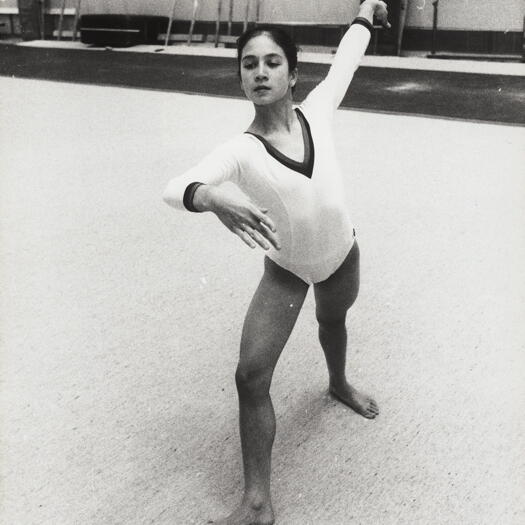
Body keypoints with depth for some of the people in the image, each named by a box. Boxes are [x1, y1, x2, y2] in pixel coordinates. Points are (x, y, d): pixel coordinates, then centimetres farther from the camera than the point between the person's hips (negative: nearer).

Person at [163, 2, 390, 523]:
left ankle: (338, 383, 68)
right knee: (250, 376, -12)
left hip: (342, 256, 4)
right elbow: (175, 186, -41)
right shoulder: (240, 151, -25)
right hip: (285, 270, -3)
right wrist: (211, 194, -64)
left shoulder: (315, 113, -16)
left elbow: (344, 62, 3)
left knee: (333, 322, 32)